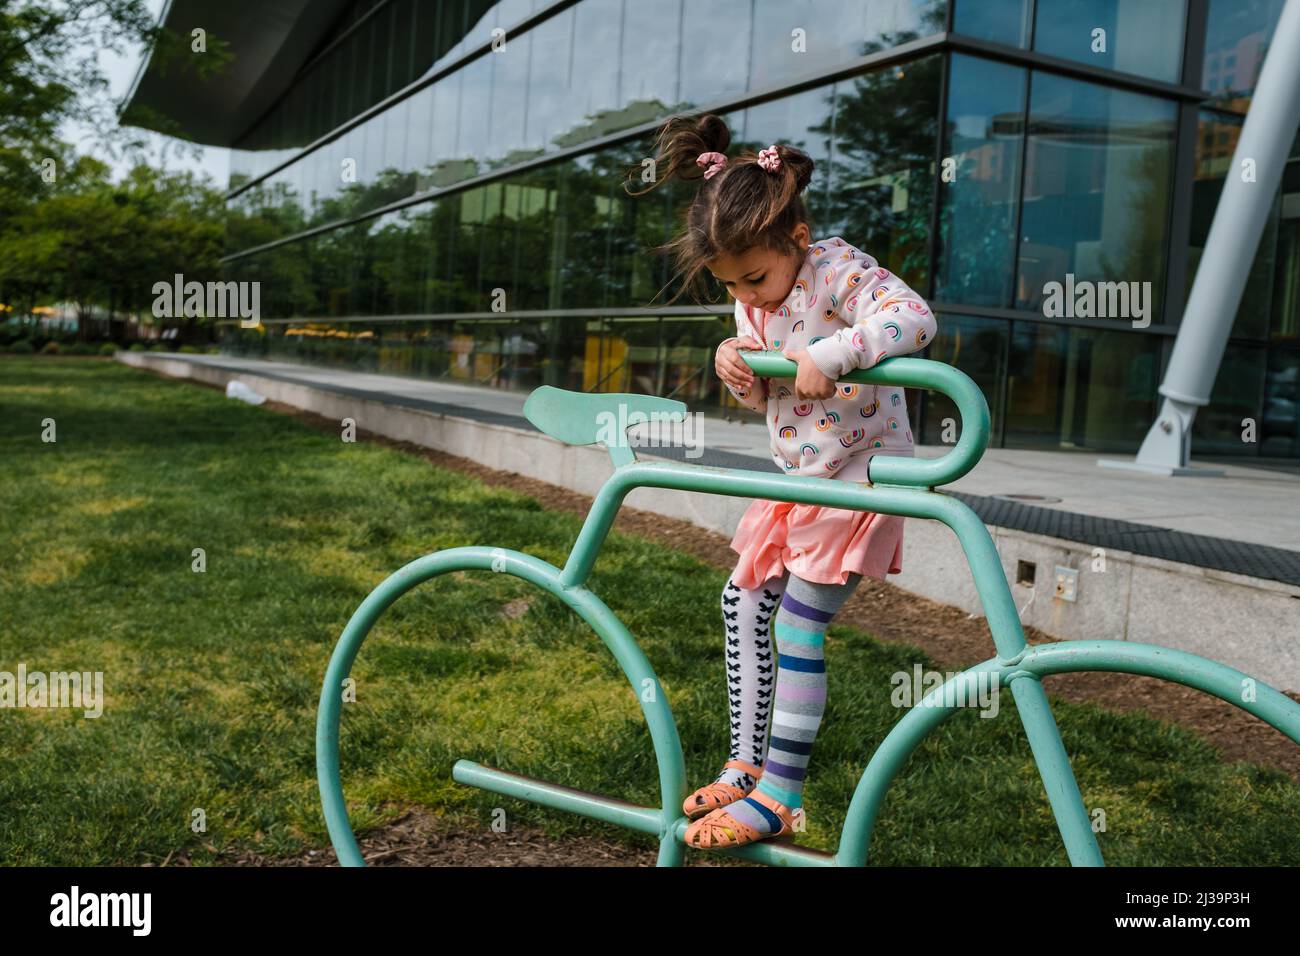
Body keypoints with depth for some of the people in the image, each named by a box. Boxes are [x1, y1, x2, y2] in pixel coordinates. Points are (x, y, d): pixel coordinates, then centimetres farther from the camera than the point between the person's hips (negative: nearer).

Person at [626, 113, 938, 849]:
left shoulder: (839, 269, -18)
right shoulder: (752, 300, 5)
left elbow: (916, 319, -33)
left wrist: (829, 356, -42)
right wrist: (735, 368, -11)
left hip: (862, 470, -9)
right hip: (799, 475, 9)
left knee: (798, 628, -11)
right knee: (744, 600, 10)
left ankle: (779, 797, 0)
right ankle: (748, 761, 21)